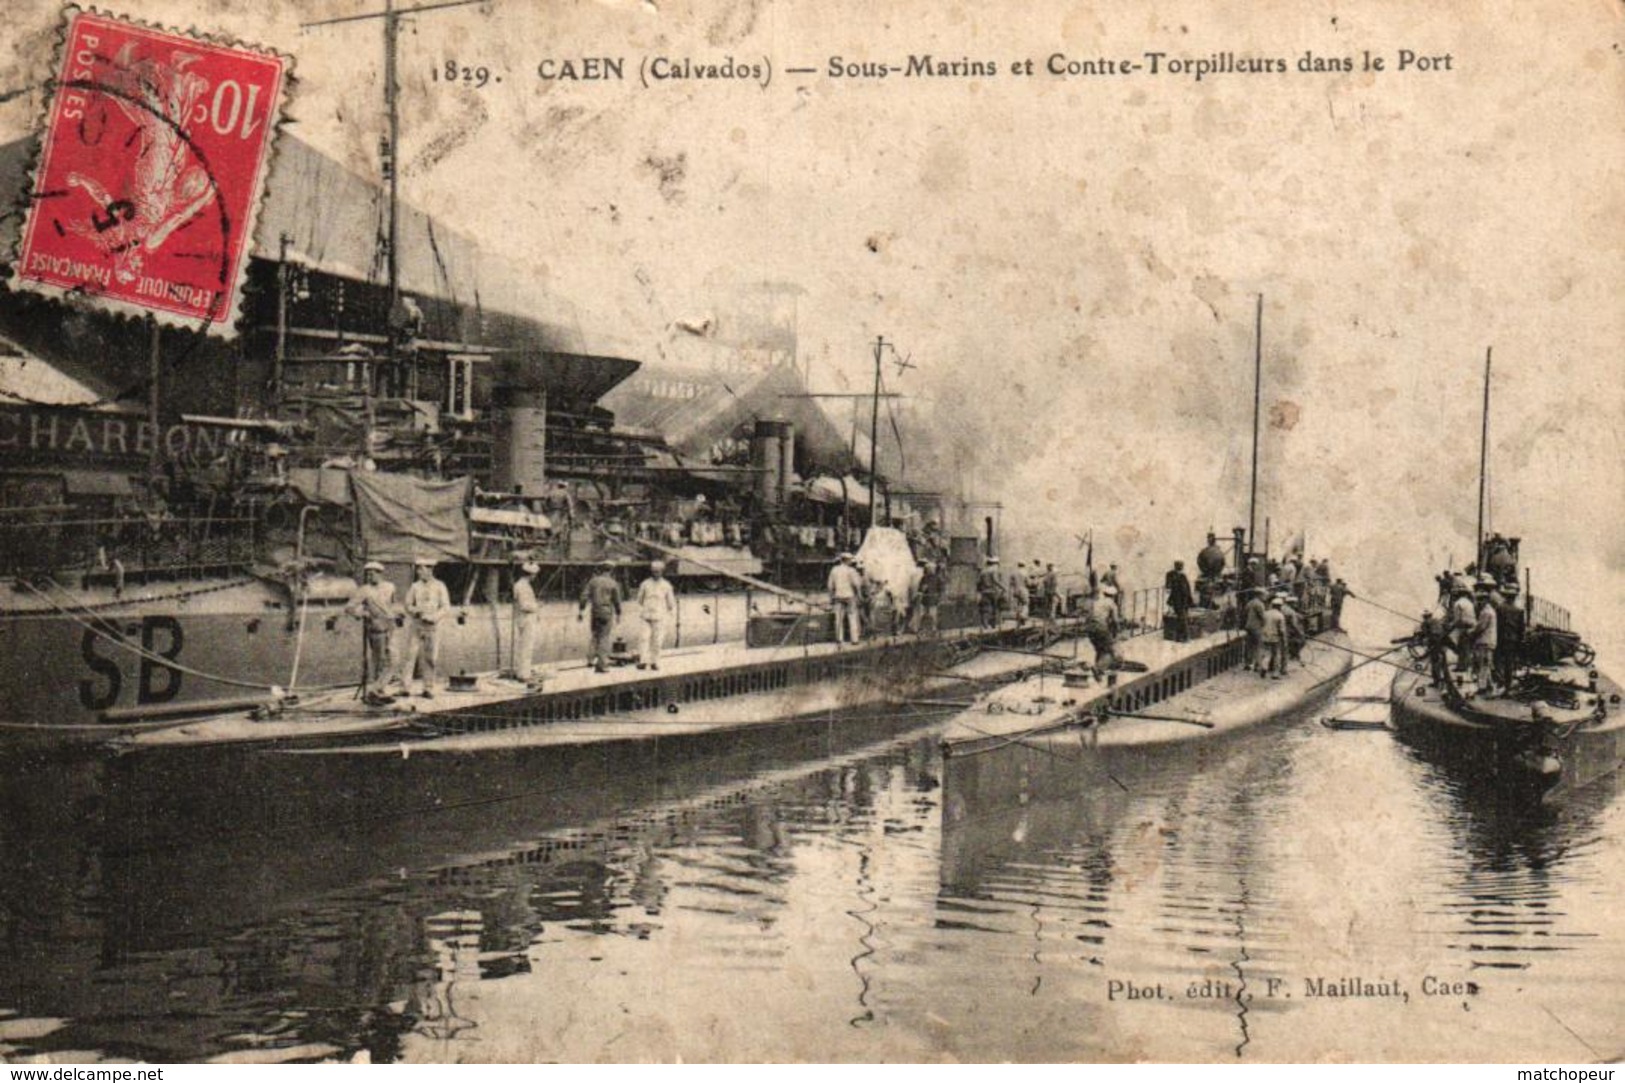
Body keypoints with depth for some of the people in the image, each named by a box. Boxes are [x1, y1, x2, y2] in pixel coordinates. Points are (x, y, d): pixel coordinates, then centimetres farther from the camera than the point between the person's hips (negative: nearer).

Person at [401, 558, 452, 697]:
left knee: (430, 659, 1)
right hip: (416, 626, 2)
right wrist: (415, 611, -12)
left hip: (432, 627, -2)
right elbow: (408, 605, 9)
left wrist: (432, 617, -18)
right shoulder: (414, 586, 7)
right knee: (410, 655, -5)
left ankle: (428, 689, 9)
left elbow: (446, 608, -4)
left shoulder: (439, 587, 0)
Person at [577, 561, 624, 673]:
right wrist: (618, 613, 12)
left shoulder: (593, 581, 2)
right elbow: (616, 601, -2)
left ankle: (591, 659, 10)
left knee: (595, 635, 20)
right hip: (607, 613, -3)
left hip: (595, 612, 3)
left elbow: (584, 596, -2)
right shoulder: (613, 584, -6)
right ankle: (601, 665, 0)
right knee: (605, 638, 2)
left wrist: (580, 611, 2)